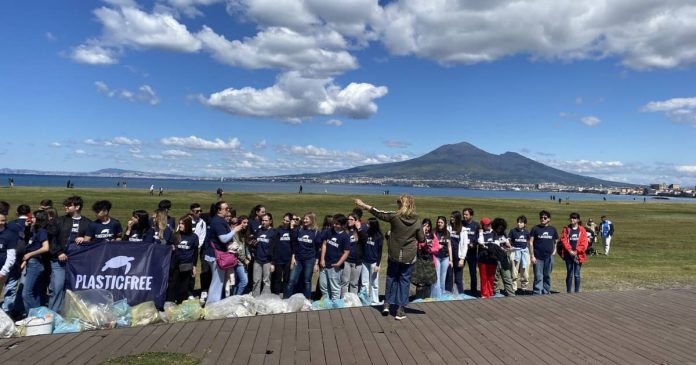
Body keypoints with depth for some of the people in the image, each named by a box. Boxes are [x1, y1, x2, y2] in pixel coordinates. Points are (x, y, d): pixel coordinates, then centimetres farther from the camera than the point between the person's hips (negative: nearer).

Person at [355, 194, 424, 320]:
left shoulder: (394, 216, -12)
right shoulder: (417, 219, -8)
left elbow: (378, 213, -2)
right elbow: (421, 238, -2)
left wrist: (364, 205, 10)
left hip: (394, 254, 0)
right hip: (409, 256, 0)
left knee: (391, 277, 20)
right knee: (404, 280, 9)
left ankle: (387, 303, 23)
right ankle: (400, 309, 11)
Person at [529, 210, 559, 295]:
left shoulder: (552, 229, 7)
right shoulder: (535, 228, -1)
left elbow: (556, 241, 20)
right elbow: (531, 242, -2)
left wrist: (554, 250, 6)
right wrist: (532, 256, -7)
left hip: (549, 257, 3)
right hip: (538, 257, -2)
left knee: (547, 276, 11)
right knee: (538, 277, -2)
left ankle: (546, 292, 23)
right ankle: (537, 293, 2)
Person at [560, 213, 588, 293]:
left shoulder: (582, 230, 3)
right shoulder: (566, 229, 4)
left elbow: (584, 243, -2)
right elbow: (564, 240, -2)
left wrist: (577, 251, -11)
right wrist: (570, 251, -12)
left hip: (578, 255, 0)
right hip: (568, 254, 0)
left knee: (577, 275, 3)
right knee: (569, 274, 5)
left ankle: (577, 291, 12)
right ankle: (568, 291, 11)